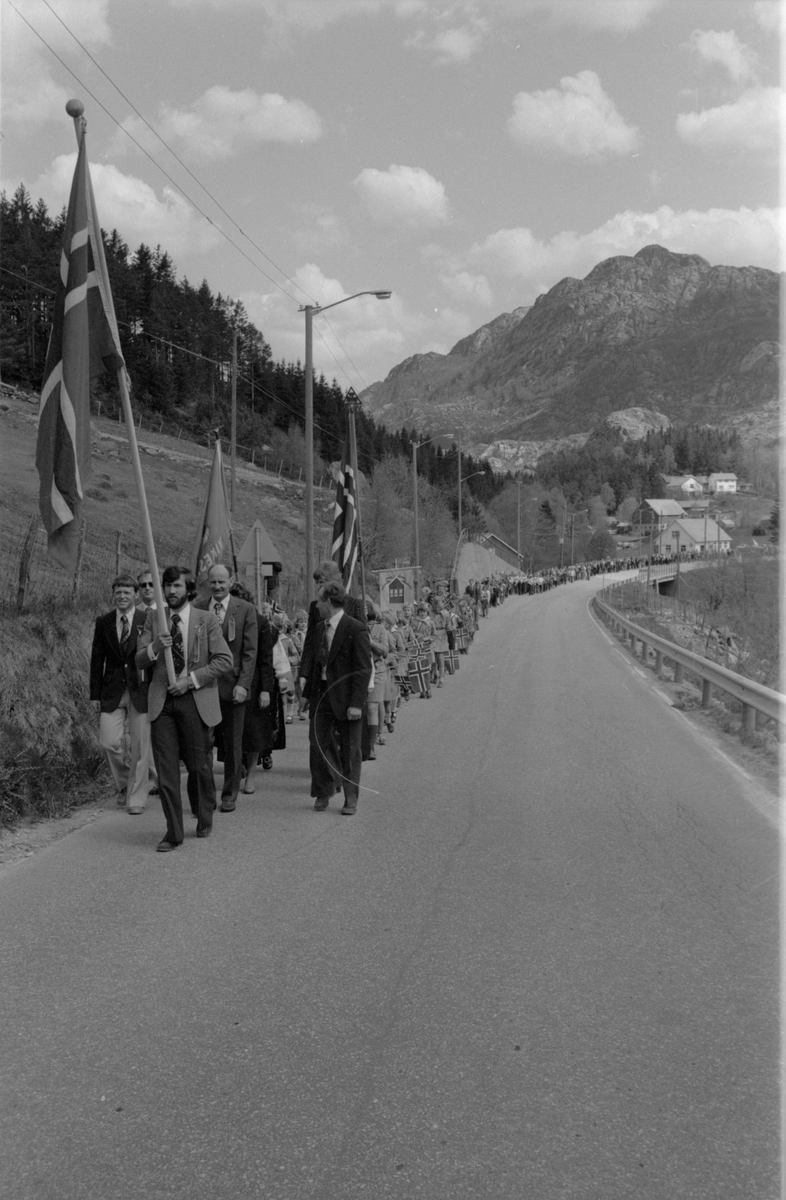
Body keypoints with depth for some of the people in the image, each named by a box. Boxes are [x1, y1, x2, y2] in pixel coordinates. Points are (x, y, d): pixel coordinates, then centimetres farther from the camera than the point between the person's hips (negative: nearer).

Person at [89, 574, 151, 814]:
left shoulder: (148, 621, -2)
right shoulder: (103, 623, 6)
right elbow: (97, 660, 9)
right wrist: (95, 694, 5)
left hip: (140, 692, -2)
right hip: (112, 692, 2)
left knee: (140, 746, 1)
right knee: (109, 742, -4)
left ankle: (136, 797, 14)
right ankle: (124, 784, 23)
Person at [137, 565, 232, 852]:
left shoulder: (206, 619, 0)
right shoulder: (153, 619, 9)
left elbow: (225, 660, -3)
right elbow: (139, 661, 7)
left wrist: (191, 680, -11)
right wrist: (155, 647, -15)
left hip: (196, 701, -2)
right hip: (162, 701, 2)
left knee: (199, 765, 6)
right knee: (166, 769, -1)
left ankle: (204, 820, 30)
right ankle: (173, 832, 7)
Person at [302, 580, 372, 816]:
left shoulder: (356, 629, -12)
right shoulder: (321, 627, 11)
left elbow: (363, 669, -14)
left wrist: (356, 703, -18)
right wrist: (307, 692, 13)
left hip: (345, 697, -6)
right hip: (321, 695, 6)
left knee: (349, 750, 4)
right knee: (317, 744, 5)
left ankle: (350, 799, 16)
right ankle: (323, 792, 21)